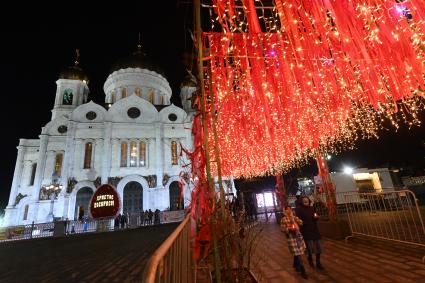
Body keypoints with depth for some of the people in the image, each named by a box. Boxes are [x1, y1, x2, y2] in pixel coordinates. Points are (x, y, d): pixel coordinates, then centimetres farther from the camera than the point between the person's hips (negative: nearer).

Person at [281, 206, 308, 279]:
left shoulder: (295, 217, 7)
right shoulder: (284, 219, -10)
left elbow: (301, 223, -4)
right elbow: (282, 229, -10)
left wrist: (293, 217, -12)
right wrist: (290, 229, -23)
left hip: (299, 236, 6)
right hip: (291, 238, -6)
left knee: (297, 253, 19)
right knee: (297, 254, -4)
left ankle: (296, 265, 42)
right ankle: (303, 271, 7)